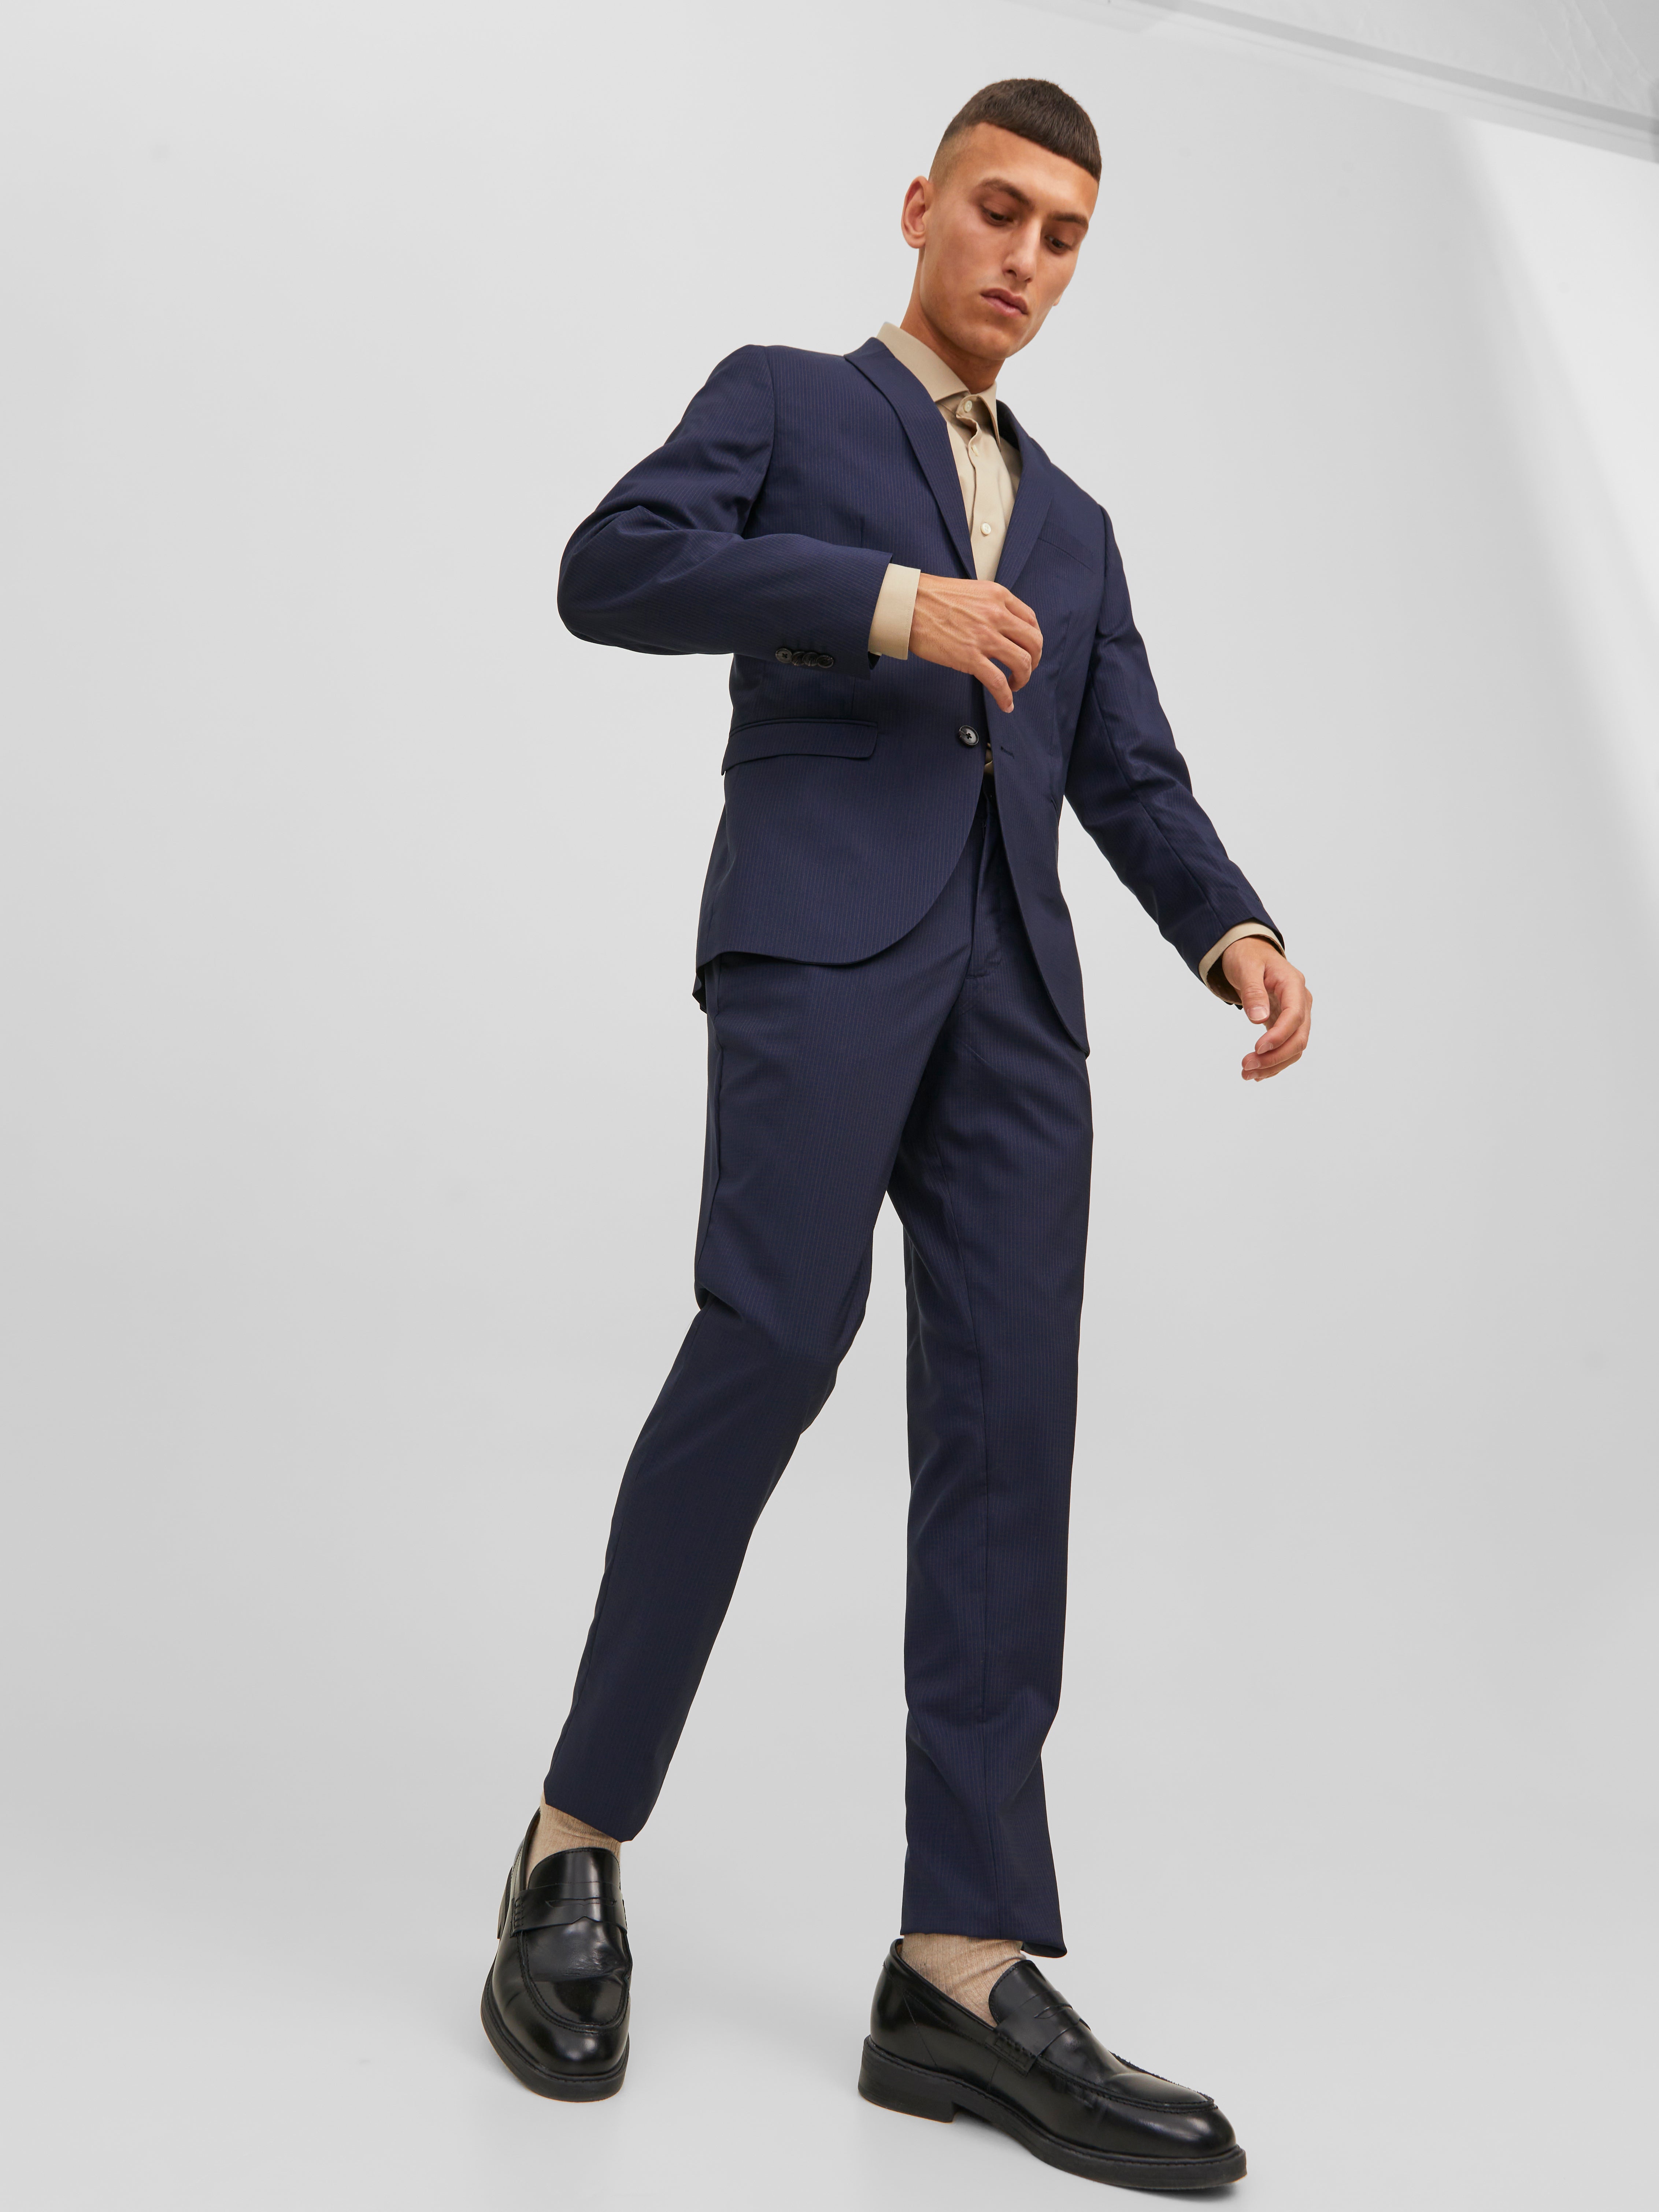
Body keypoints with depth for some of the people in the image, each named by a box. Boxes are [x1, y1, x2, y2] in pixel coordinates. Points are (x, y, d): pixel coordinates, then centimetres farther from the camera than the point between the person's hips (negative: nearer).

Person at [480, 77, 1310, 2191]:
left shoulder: (1072, 527, 32)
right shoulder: (778, 398, 20)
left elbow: (1134, 784, 20)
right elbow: (612, 570, 1)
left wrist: (1236, 932, 0)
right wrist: (884, 599, -8)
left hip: (1009, 978, 5)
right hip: (822, 920, -4)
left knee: (1007, 1424, -7)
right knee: (776, 1334, -22)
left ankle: (966, 1971, -3)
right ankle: (580, 1842, -3)